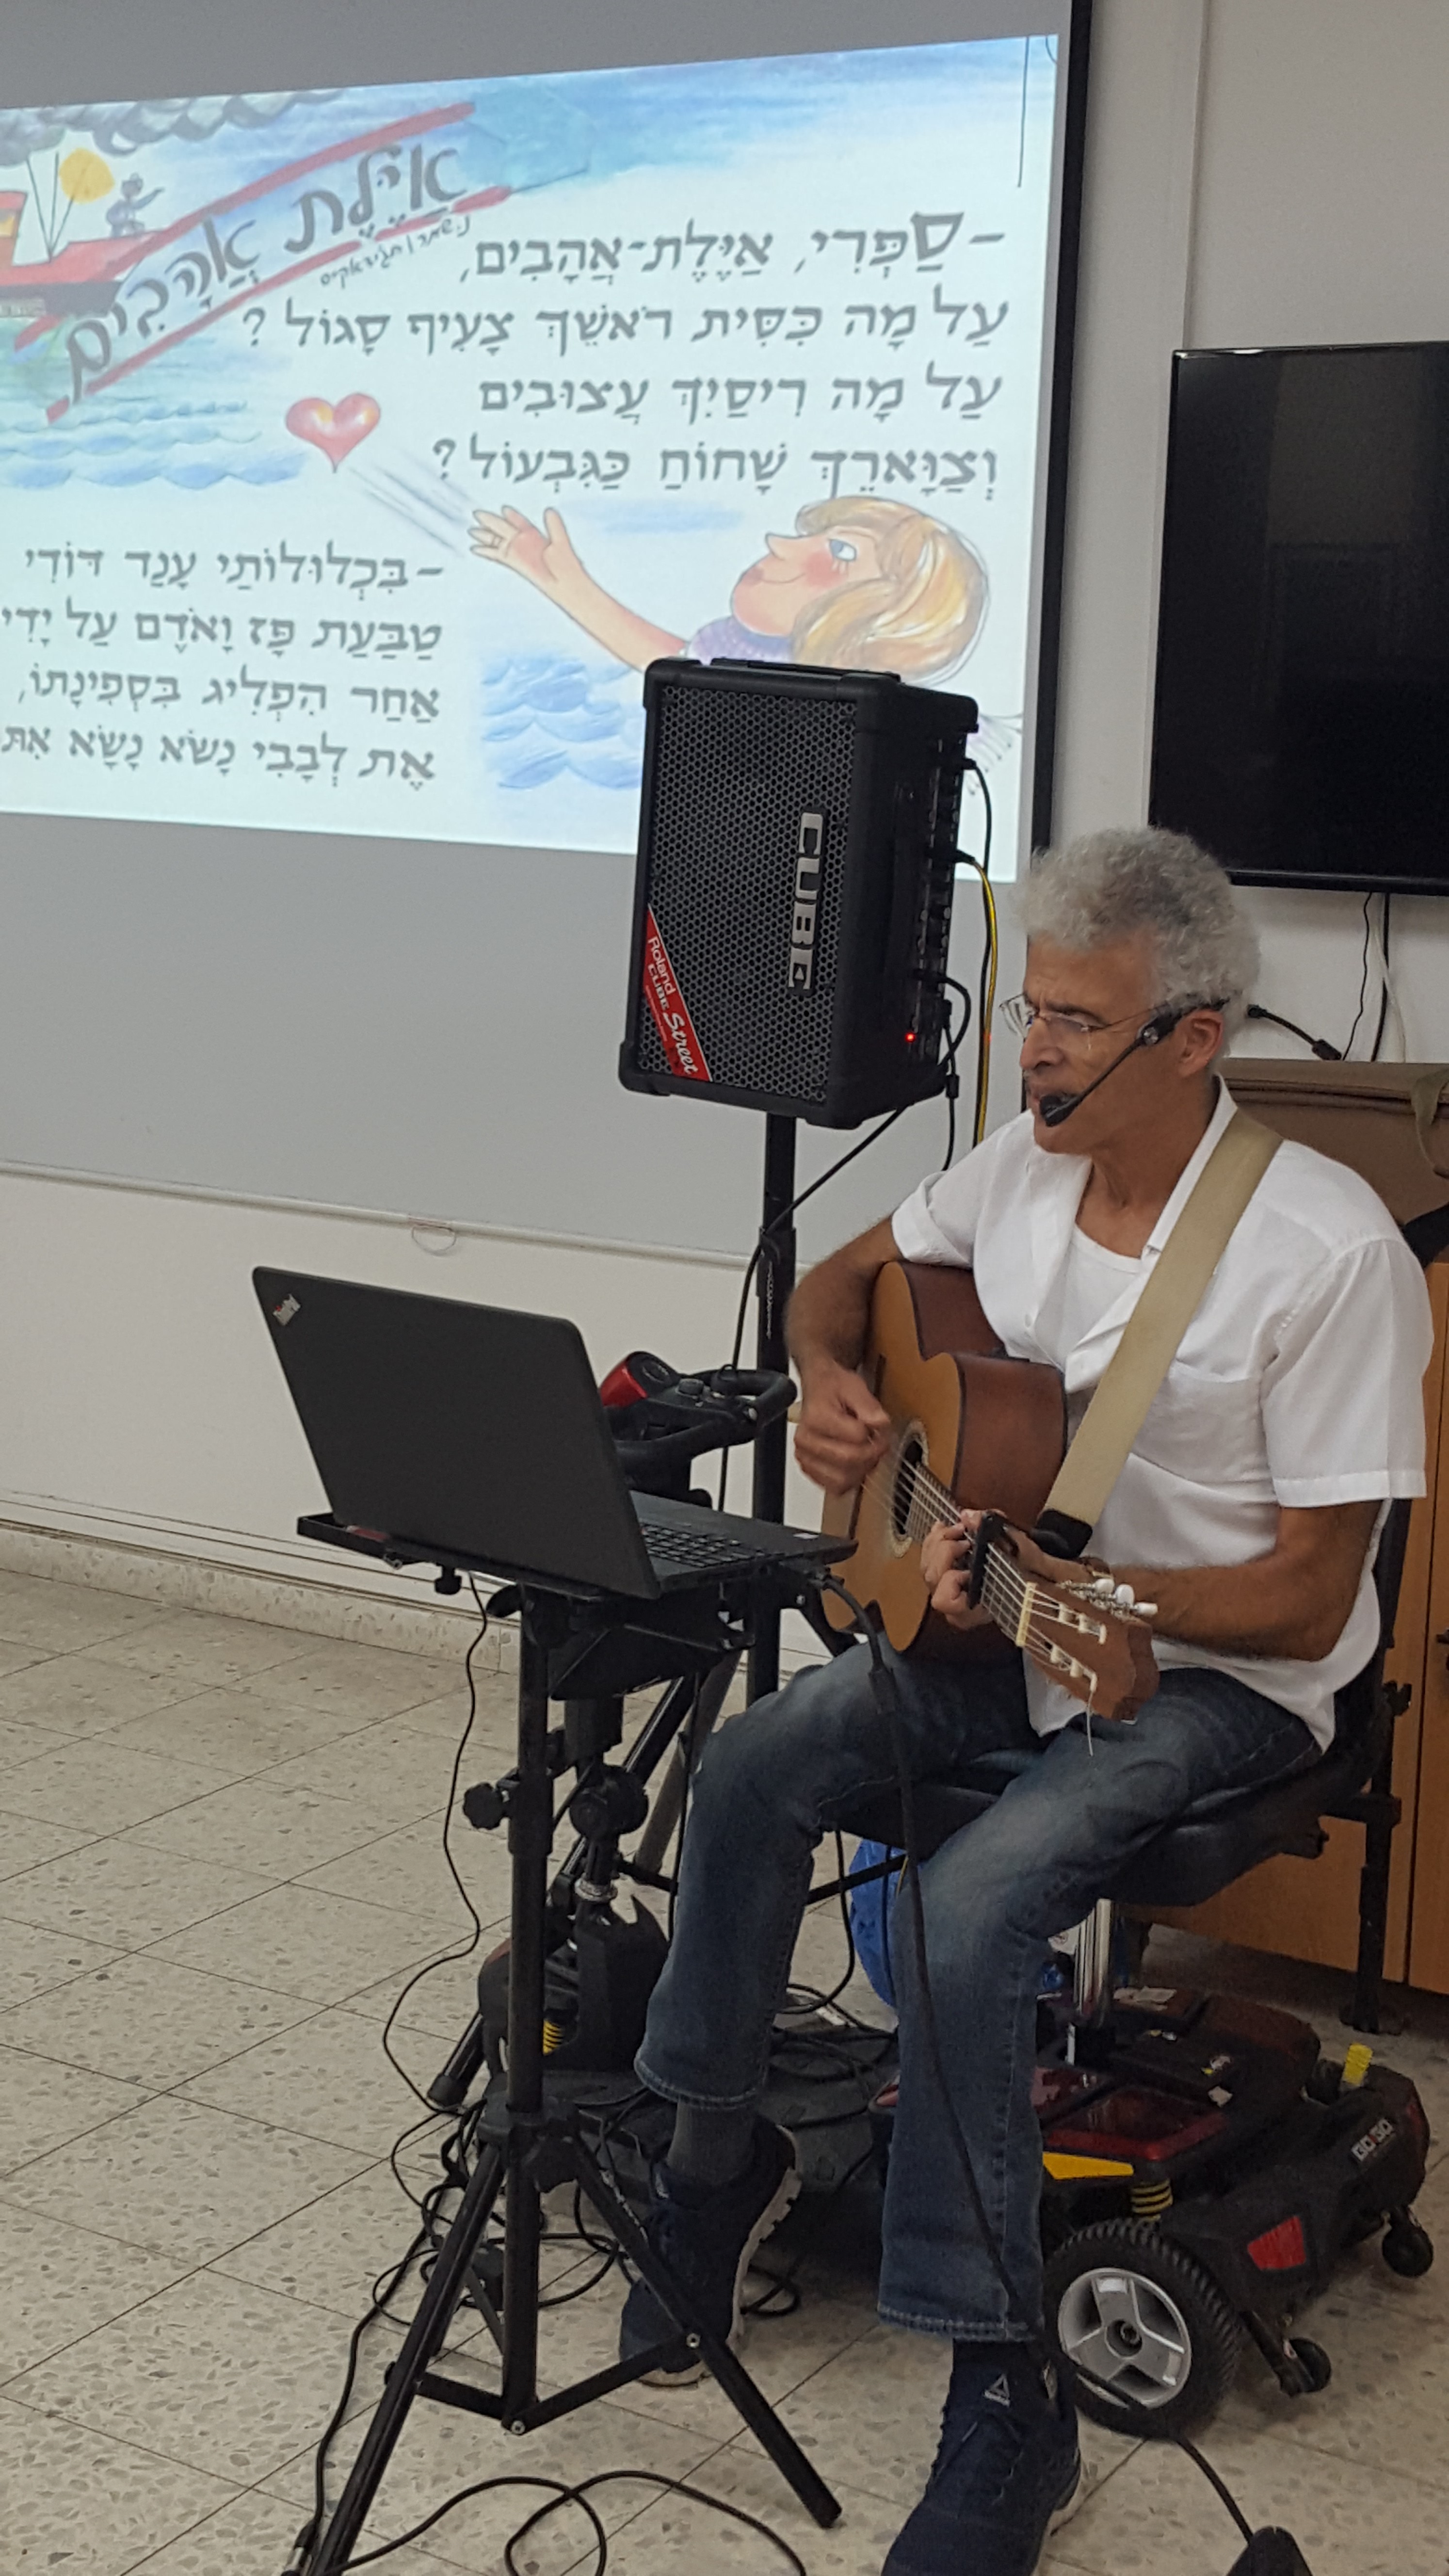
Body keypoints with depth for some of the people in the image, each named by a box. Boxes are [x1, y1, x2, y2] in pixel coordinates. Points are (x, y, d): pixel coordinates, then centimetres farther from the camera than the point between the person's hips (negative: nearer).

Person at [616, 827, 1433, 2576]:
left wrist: (1056, 1584, -31)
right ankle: (715, 2151, 9)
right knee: (753, 1767, -15)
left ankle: (1002, 2405, -15)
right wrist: (827, 1382, -5)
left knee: (968, 1909, -28)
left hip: (1216, 1672, -6)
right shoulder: (1021, 1168, -1)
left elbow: (1304, 1600, -19)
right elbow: (845, 1280, 19)